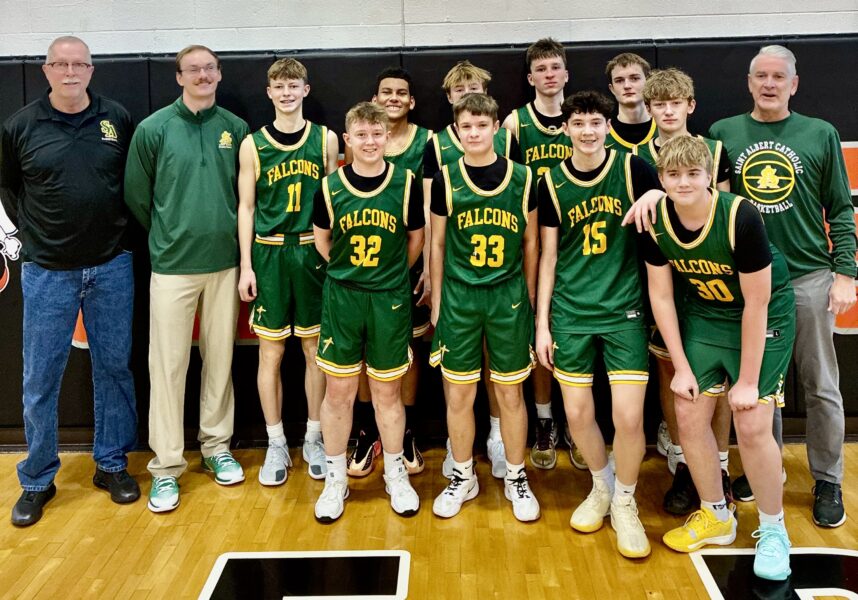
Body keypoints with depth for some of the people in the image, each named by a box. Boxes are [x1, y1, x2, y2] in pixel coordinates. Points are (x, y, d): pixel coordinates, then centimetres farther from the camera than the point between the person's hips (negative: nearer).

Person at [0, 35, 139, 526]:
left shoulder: (118, 119, 1)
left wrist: (124, 229, 5)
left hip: (111, 266, 1)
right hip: (48, 272, -1)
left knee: (114, 368, 9)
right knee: (40, 379, 4)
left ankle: (112, 464, 24)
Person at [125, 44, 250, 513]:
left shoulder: (235, 128, 4)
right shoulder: (153, 129, -2)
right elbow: (137, 197, 3)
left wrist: (224, 236, 9)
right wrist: (169, 237, 8)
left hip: (224, 264, 2)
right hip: (172, 266, -2)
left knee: (220, 359, 11)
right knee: (168, 365, 1)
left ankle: (216, 447, 26)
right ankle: (166, 466, 12)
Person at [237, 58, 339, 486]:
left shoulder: (325, 139, 5)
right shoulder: (253, 144, 4)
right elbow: (246, 207, 4)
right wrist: (246, 266, -1)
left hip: (313, 252, 1)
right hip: (269, 254, 0)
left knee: (315, 350, 7)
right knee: (270, 353, 4)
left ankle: (314, 440, 21)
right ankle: (276, 445, 17)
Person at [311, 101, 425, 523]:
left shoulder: (406, 184, -5)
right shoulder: (331, 187, -3)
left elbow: (415, 239, 7)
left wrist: (390, 275, 9)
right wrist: (350, 272, 10)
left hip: (390, 301, -1)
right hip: (341, 299, 1)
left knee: (387, 392, 9)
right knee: (338, 391, 7)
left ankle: (396, 475, 27)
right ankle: (335, 479, 23)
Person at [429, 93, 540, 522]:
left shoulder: (522, 178, -1)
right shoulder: (446, 179, -1)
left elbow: (530, 242, 7)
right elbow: (437, 244, 5)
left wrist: (529, 296, 7)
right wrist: (436, 301, 6)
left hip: (508, 296, 0)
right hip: (459, 297, 0)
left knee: (511, 392, 8)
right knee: (458, 394, 7)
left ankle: (516, 479, 26)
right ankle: (463, 478, 26)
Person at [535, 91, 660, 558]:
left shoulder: (633, 169, -4)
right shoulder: (552, 182, 2)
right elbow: (548, 257, 6)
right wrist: (542, 322, 4)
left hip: (624, 309, -2)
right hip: (570, 313, 2)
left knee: (628, 415, -6)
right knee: (577, 412, 6)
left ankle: (624, 502, 19)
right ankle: (601, 485, 34)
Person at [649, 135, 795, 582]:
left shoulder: (741, 217, -28)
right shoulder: (655, 220, -16)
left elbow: (756, 304, -22)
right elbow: (661, 295, -7)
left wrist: (747, 381, -18)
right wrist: (682, 368, -6)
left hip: (765, 318, -4)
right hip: (704, 316, 5)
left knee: (751, 425, -9)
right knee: (689, 414, 2)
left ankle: (773, 530, 15)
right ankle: (716, 517, 23)